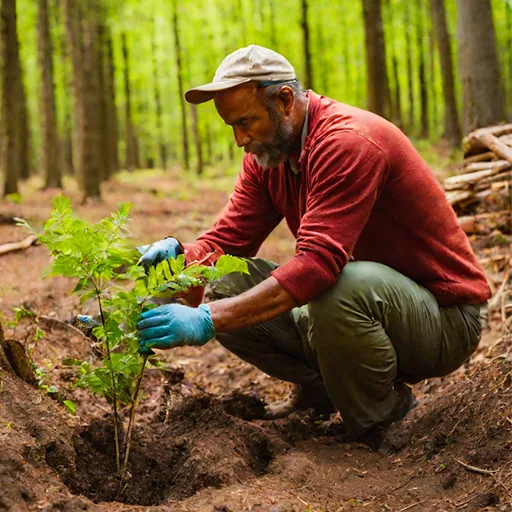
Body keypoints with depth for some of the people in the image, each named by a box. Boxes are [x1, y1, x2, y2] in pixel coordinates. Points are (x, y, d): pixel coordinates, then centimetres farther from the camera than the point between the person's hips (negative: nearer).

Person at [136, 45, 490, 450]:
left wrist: (209, 320, -41)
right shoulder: (267, 152, 3)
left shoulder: (349, 141, -26)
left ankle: (375, 430, -12)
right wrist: (179, 253, -24)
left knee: (345, 287, -40)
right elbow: (227, 241, 0)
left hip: (444, 317, -7)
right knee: (226, 287, -9)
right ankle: (319, 388, 12)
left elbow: (318, 263, -37)